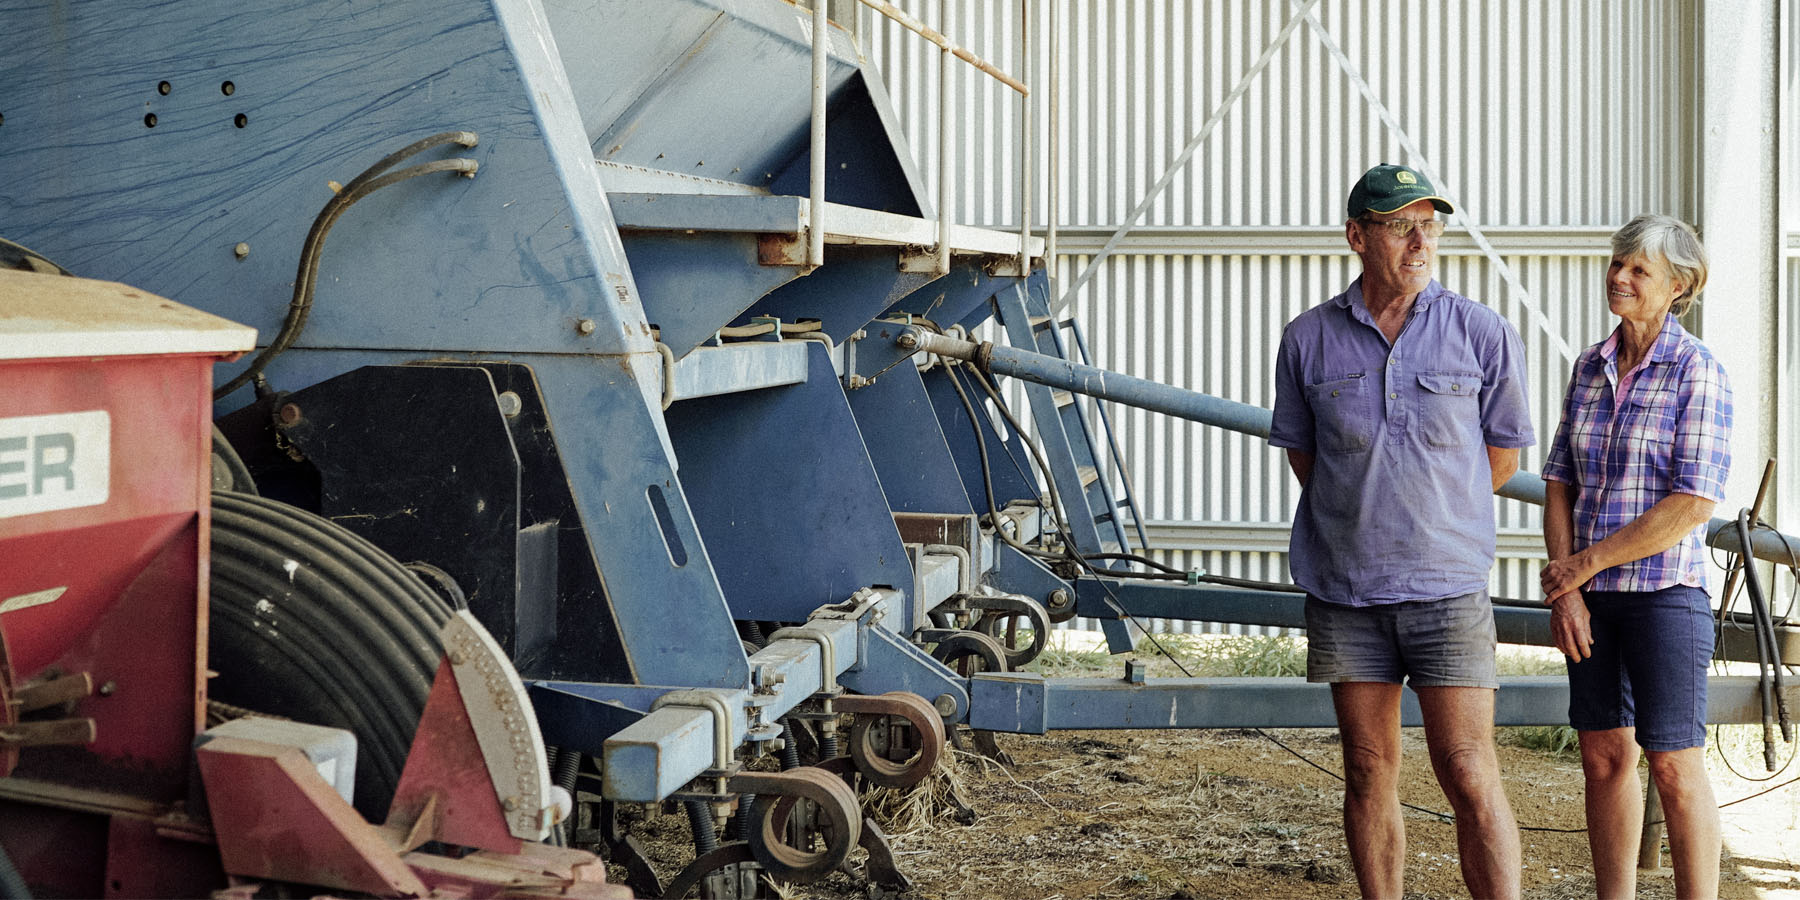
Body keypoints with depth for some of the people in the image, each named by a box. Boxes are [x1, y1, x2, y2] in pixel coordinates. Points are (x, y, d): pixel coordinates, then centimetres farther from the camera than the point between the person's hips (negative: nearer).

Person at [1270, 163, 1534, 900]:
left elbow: (1502, 456, 10)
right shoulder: (1309, 339, 1)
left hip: (1446, 586, -1)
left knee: (1469, 778, -4)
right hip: (1343, 590, 2)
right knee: (1369, 772, 9)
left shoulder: (1484, 334, -1)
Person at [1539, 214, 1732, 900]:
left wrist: (1586, 562, -13)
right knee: (1603, 756, 10)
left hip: (1665, 588, -5)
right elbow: (1560, 483, 8)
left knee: (1674, 766, -1)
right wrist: (1564, 592, -4)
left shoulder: (1698, 372, -9)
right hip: (1589, 593, 6)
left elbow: (1693, 505, -16)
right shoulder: (1590, 367, 8)